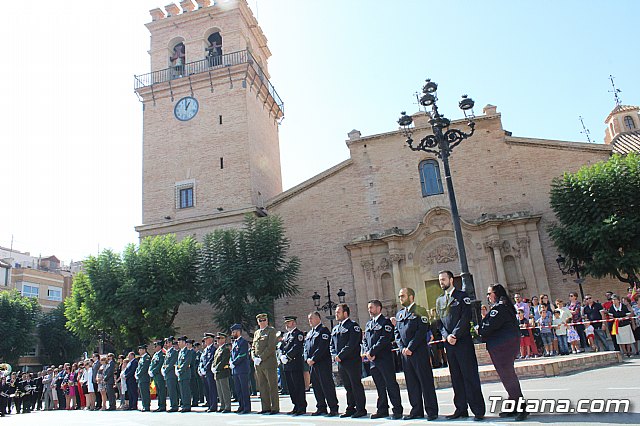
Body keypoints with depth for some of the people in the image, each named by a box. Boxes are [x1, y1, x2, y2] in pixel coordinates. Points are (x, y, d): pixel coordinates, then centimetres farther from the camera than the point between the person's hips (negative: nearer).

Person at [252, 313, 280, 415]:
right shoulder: (256, 333, 18)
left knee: (272, 386, -1)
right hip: (258, 364, 7)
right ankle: (265, 407, 17)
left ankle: (275, 408, 5)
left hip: (269, 363, -6)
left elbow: (271, 347, -12)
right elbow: (253, 347, 17)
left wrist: (261, 358, -16)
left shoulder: (271, 330, -3)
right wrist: (254, 357, -1)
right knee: (262, 387, 9)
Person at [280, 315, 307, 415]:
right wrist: (282, 356, -2)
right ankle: (296, 407, 19)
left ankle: (302, 408, 1)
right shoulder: (285, 335, 20)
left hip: (296, 364, -8)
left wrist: (287, 356, -19)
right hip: (286, 365, 8)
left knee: (298, 386, -5)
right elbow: (281, 347, 17)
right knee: (291, 387, 11)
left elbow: (297, 347, -17)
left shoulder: (298, 334, -5)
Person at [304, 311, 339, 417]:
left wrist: (313, 359, -17)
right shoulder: (309, 333, 20)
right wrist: (307, 359, 0)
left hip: (323, 363, -8)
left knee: (327, 386, -5)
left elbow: (322, 347, -16)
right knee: (316, 386, 11)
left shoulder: (324, 330, -7)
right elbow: (306, 347, 17)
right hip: (312, 364, 8)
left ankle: (333, 409, 1)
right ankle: (321, 408, 20)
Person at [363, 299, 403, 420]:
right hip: (372, 360, 7)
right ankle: (382, 410, 19)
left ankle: (397, 410, 4)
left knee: (391, 384, -2)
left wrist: (372, 352, -15)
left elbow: (384, 339, -15)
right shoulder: (368, 324, 17)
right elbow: (365, 340, 16)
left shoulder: (385, 321, -5)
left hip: (385, 359, -6)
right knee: (379, 386, 12)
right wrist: (367, 352, -3)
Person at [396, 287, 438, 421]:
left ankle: (432, 411, 7)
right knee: (411, 383, 10)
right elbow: (397, 333, 14)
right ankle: (416, 411, 18)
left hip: (419, 352, -6)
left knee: (425, 381, -1)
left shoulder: (420, 311, -4)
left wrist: (410, 348, -15)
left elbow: (421, 331, -12)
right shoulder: (399, 314, 16)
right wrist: (402, 348, -1)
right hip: (405, 353, 6)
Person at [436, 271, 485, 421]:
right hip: (449, 343, 5)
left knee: (470, 376, -4)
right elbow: (440, 321, 11)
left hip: (463, 341, -5)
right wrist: (447, 336, -5)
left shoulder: (462, 296, -1)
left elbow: (466, 317, -10)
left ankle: (478, 410, 1)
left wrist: (455, 335, -15)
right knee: (456, 377, 9)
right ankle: (461, 409, 15)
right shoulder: (439, 300, 15)